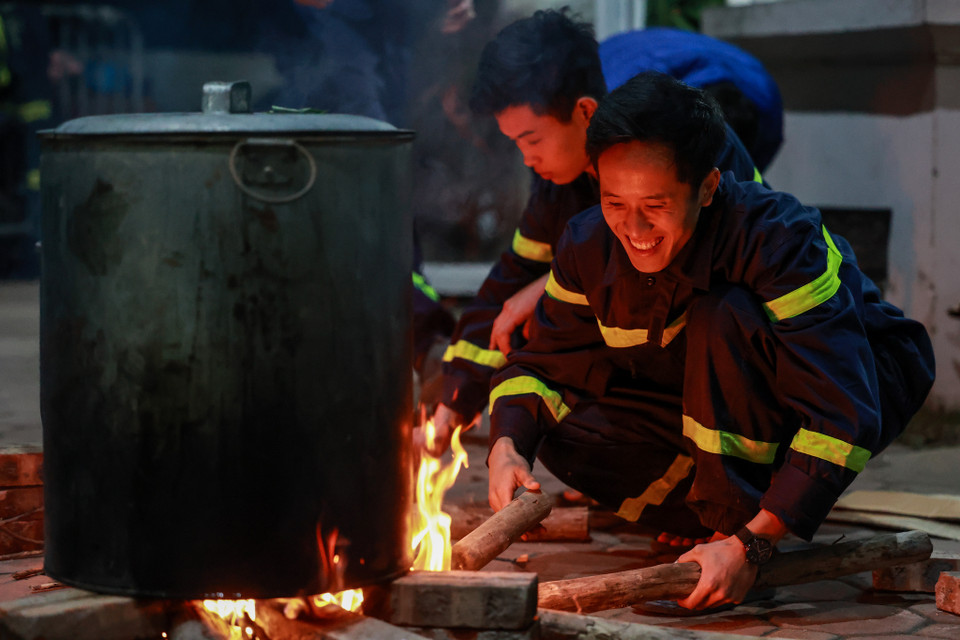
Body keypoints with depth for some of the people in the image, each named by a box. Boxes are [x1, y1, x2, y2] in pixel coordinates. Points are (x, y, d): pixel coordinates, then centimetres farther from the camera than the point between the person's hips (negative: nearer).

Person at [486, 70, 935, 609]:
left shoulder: (781, 240, -33)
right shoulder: (591, 245, -15)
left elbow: (841, 418, -38)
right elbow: (544, 363, -5)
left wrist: (751, 544, -46)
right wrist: (508, 448, -28)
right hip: (725, 411, 6)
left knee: (723, 316, -35)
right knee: (567, 433, -17)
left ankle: (740, 519, -23)